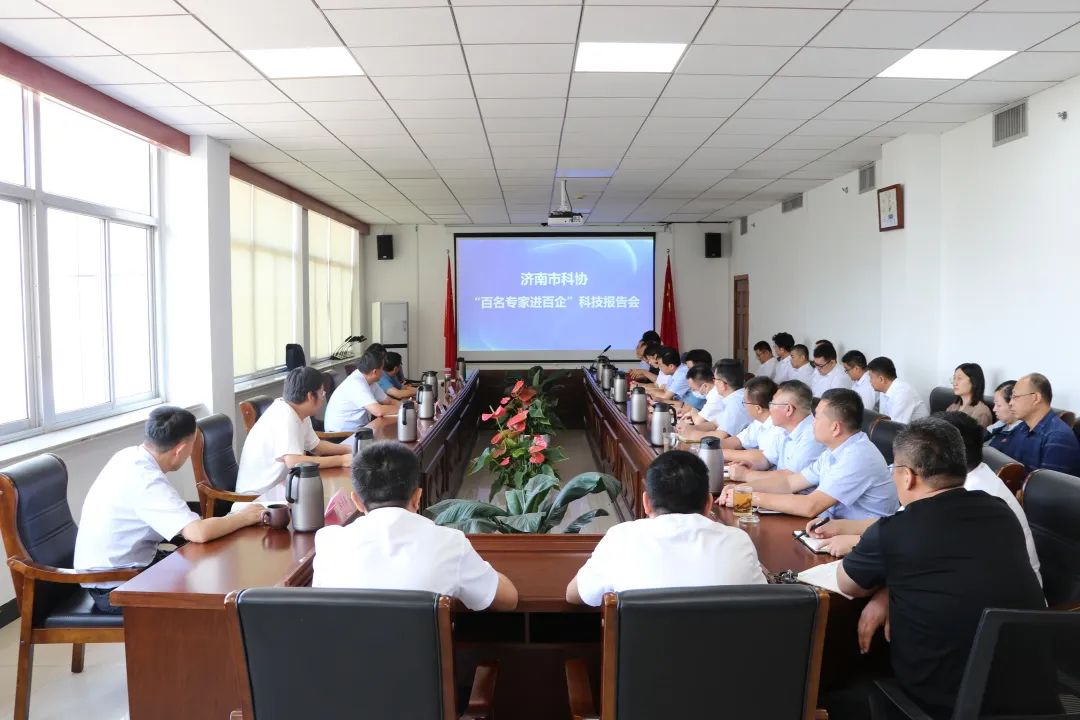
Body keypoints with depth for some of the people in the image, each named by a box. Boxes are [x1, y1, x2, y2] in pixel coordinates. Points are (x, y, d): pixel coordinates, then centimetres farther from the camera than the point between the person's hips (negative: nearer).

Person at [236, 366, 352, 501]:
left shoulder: (298, 412, 4)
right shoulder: (284, 416, -23)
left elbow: (316, 446, 16)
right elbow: (294, 462, -32)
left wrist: (351, 449, 3)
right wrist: (341, 460, -25)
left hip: (278, 483, 9)